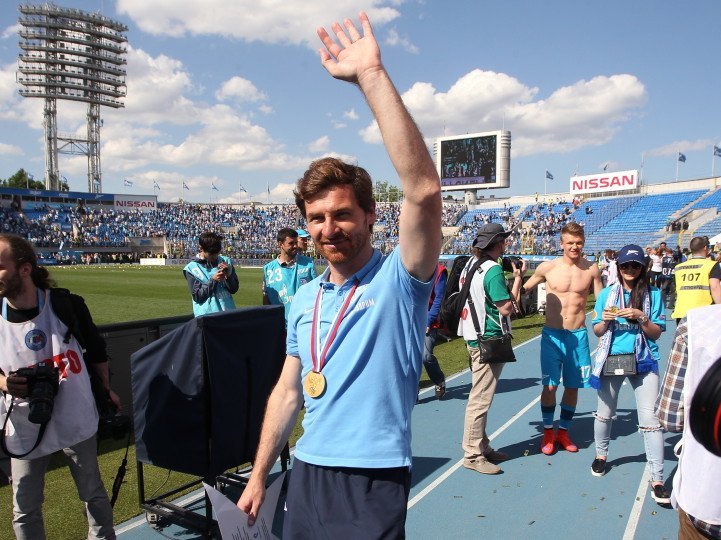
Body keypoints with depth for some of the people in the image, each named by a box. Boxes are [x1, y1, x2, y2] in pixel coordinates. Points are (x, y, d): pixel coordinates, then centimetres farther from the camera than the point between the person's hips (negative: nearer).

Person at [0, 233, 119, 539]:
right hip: (25, 427, 1)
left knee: (93, 494, 15)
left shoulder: (67, 304, -10)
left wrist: (106, 389, 10)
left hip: (76, 420, -1)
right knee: (25, 509, 11)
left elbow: (96, 349, 5)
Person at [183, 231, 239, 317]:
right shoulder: (191, 268, -2)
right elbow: (197, 296, -8)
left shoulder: (225, 261, 5)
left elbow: (234, 289, 5)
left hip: (228, 313, 3)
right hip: (206, 316, -3)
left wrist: (228, 275, -13)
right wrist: (213, 280, -17)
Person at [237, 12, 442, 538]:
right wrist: (258, 477, 12)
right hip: (305, 474, 6)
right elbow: (288, 392, 11)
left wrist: (372, 75, -31)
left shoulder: (399, 278, -13)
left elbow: (424, 190, -30)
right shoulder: (305, 298, 5)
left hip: (372, 484, -6)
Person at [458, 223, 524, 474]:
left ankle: (481, 447, 28)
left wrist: (509, 276, 15)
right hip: (488, 339, -10)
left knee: (479, 396, 17)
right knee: (480, 399, -3)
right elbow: (507, 307, -19)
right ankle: (472, 455, 5)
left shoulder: (471, 264, 10)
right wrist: (517, 278, -9)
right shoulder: (493, 269, -18)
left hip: (474, 338, 10)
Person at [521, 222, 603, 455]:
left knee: (573, 386, 10)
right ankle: (548, 433, 17)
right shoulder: (548, 268, -4)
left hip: (578, 335, 2)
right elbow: (524, 289, 10)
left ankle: (563, 432, 29)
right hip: (552, 334, -2)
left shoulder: (591, 270, 0)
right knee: (550, 385, -3)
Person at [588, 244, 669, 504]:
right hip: (610, 359, 2)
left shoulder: (653, 294, 1)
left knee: (650, 418, -6)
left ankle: (657, 479, 2)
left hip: (643, 361, -1)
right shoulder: (607, 294, 5)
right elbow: (597, 331, 8)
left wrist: (641, 318, -17)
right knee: (605, 413, 15)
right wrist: (605, 320, -13)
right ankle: (601, 454, 40)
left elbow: (657, 332, 0)